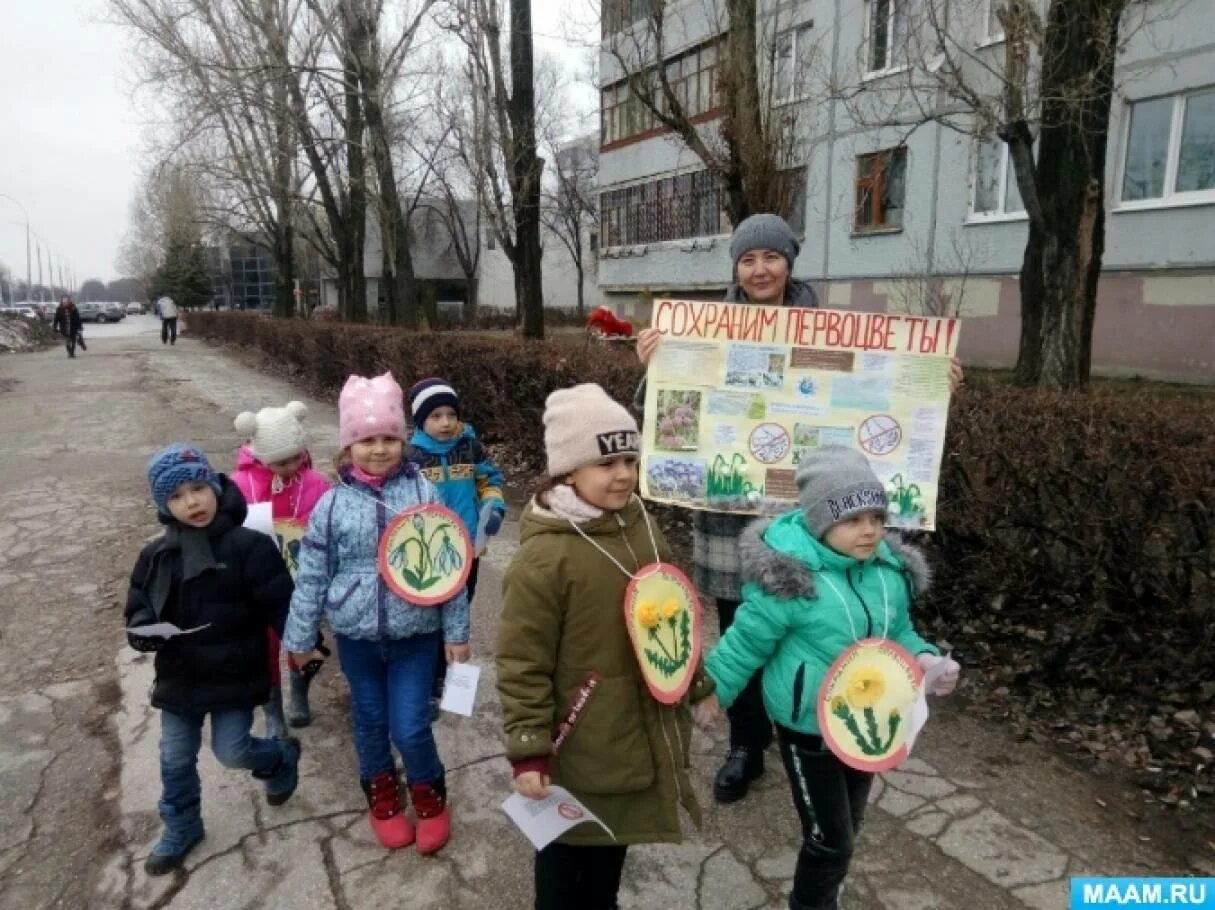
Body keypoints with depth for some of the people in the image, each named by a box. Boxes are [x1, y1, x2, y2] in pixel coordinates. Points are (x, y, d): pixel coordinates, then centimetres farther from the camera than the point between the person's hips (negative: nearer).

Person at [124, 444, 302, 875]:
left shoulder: (249, 546, -17)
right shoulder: (156, 555, -3)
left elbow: (281, 605, -14)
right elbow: (138, 607, 5)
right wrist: (141, 630, -16)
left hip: (234, 676, -5)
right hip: (179, 677, 5)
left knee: (232, 751, 1)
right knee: (176, 759, 16)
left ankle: (283, 757, 33)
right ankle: (180, 828, 39)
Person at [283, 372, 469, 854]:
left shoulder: (423, 493, -9)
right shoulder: (332, 504, -6)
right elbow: (311, 577, 2)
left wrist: (457, 632, -3)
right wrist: (299, 638, 7)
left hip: (415, 634, -2)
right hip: (356, 636, 2)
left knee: (410, 727, 1)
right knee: (370, 721, 18)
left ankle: (430, 797, 31)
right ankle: (382, 799, 43)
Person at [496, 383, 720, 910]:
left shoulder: (642, 529, -1)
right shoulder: (542, 557, -24)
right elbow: (522, 665, -19)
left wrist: (699, 685, 15)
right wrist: (528, 752, -18)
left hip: (640, 734, 7)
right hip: (580, 748, -6)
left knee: (614, 839, 27)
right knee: (568, 847, 18)